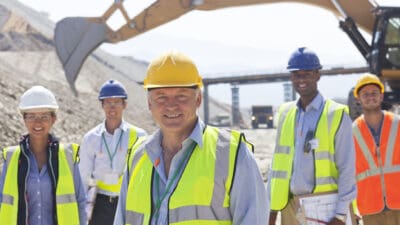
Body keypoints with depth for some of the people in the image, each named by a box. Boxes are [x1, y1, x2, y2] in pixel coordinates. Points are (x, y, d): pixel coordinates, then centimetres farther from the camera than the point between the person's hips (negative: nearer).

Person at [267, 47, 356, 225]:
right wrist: (272, 208, 8)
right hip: (290, 205, 5)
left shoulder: (336, 114, -5)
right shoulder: (285, 113, 10)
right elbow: (278, 164, 13)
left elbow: (347, 168, -7)